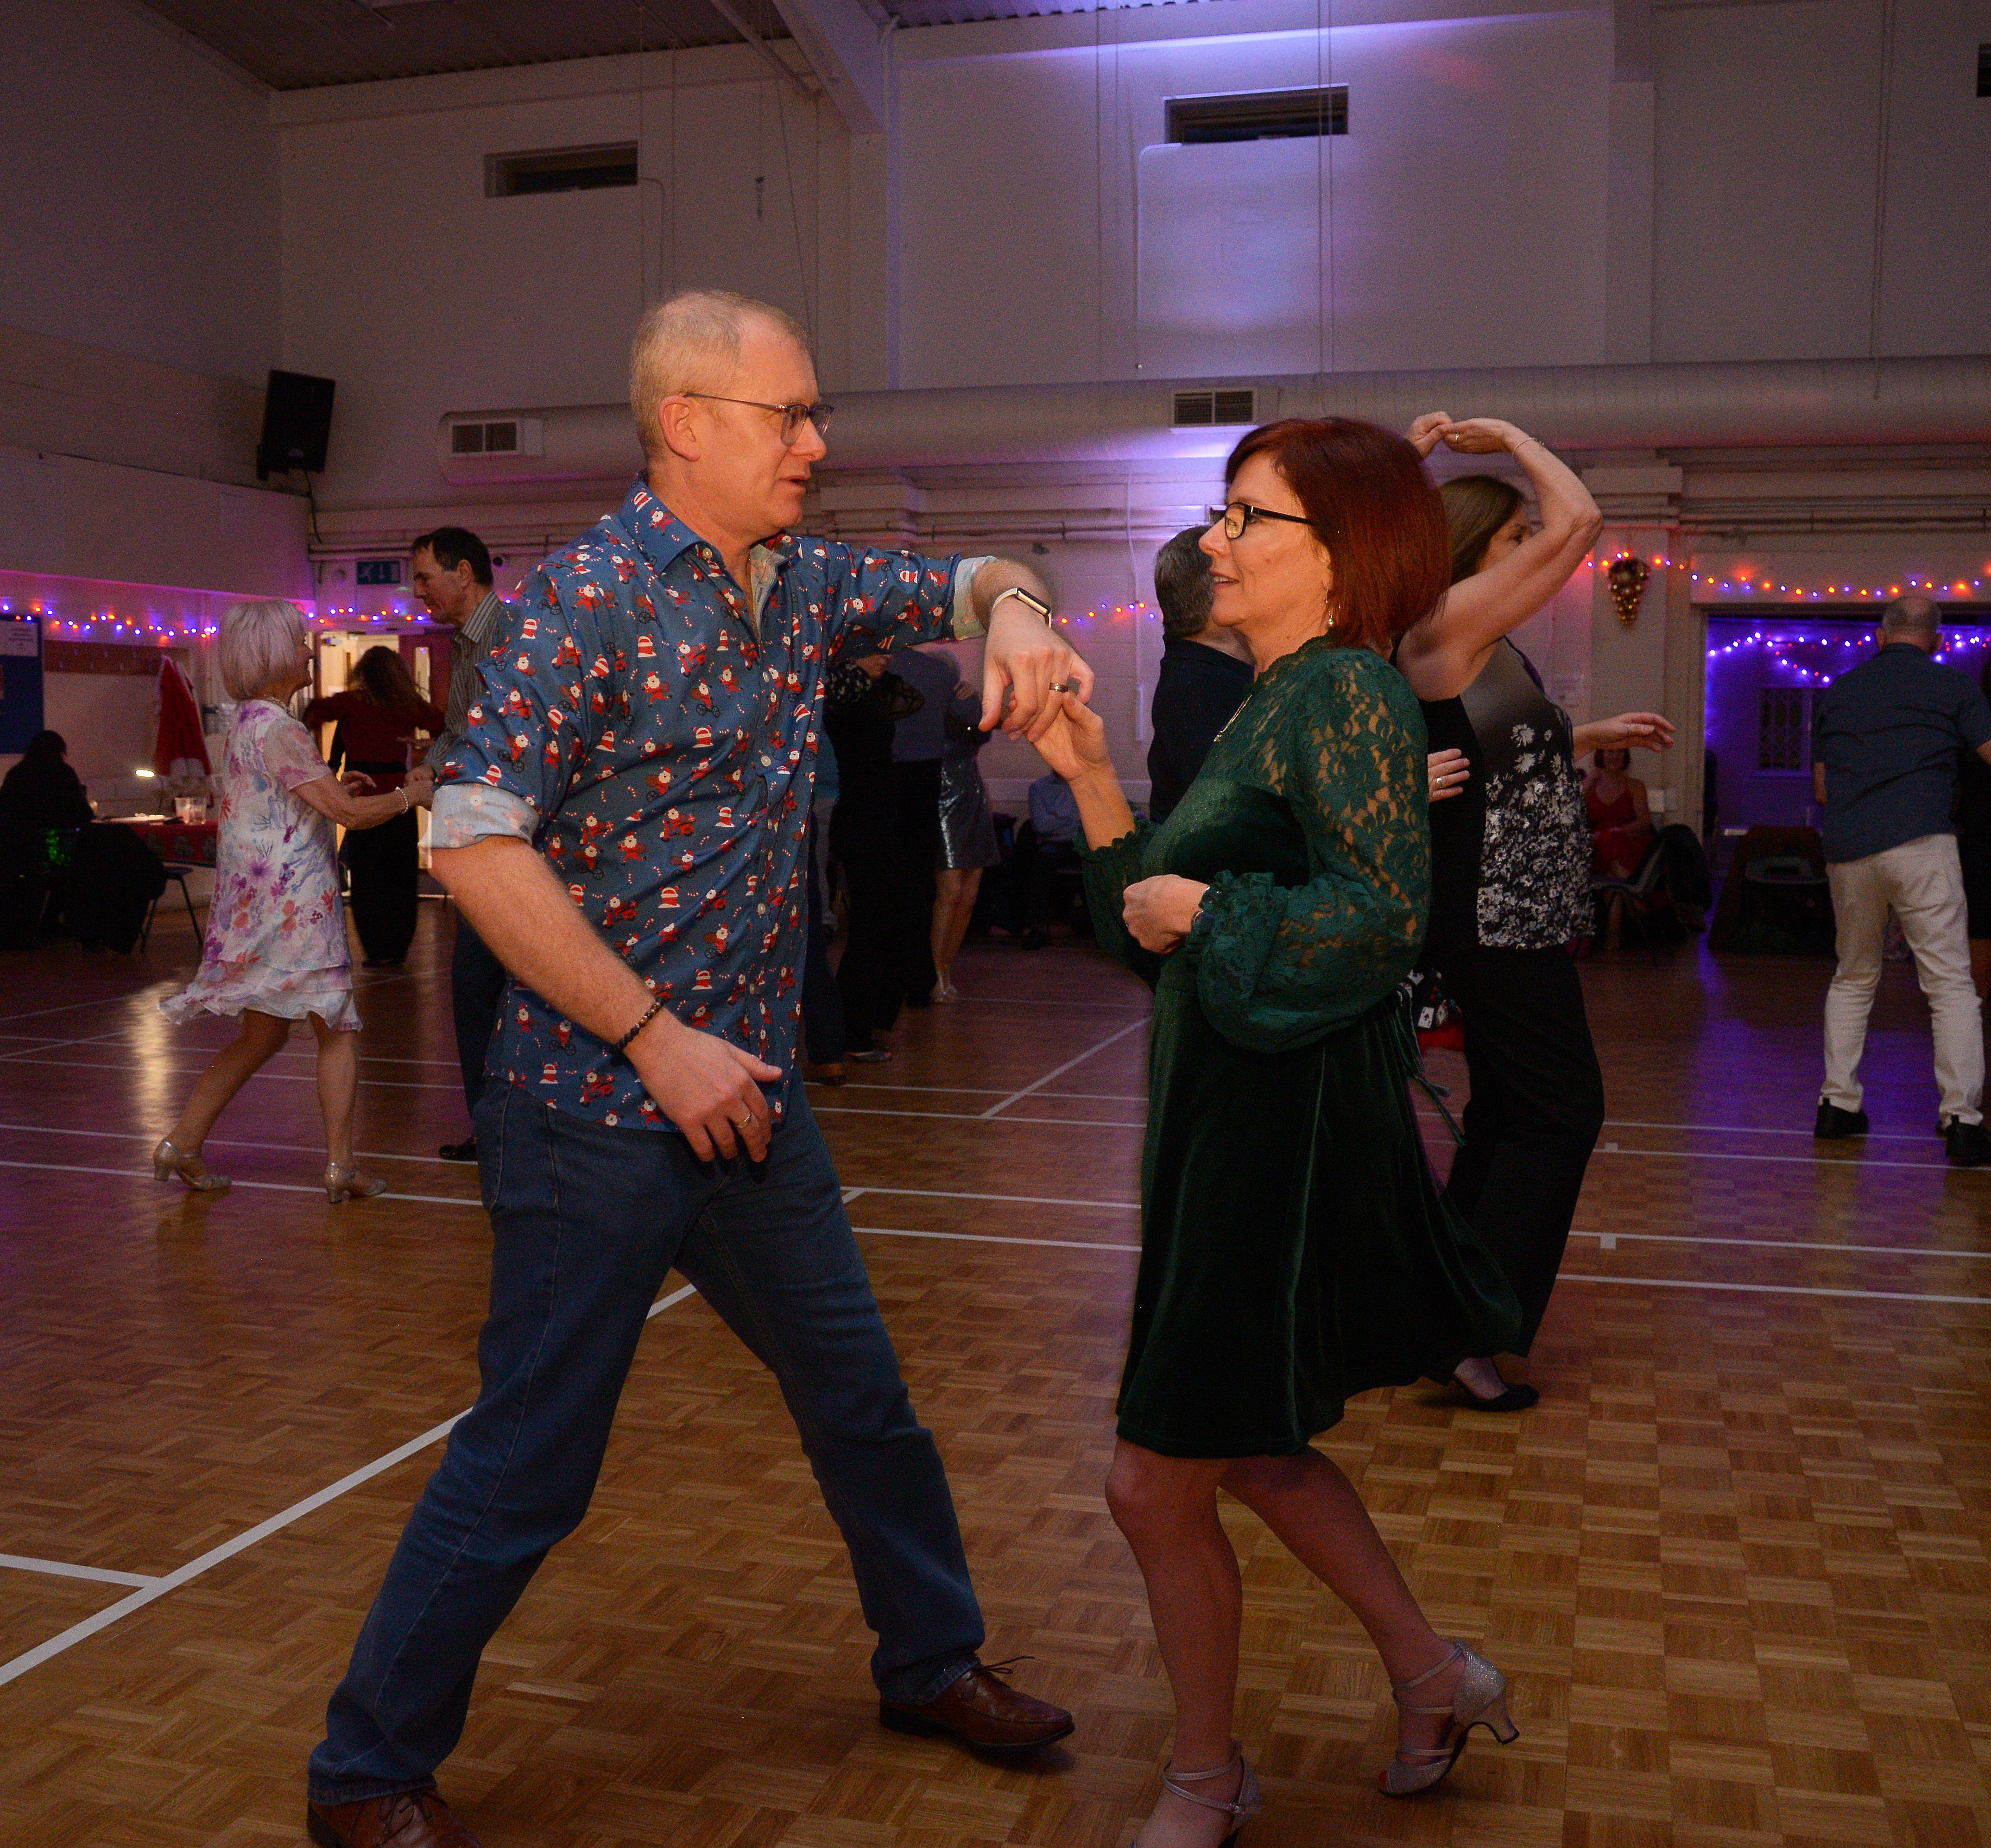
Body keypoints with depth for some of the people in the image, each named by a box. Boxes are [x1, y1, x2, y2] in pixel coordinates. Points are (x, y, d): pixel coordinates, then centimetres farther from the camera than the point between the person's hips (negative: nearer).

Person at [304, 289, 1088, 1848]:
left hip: (750, 1096, 8)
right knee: (529, 1467, 3)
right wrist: (658, 1039, -21)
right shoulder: (592, 595, -15)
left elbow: (970, 576, 19)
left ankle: (932, 1662, 40)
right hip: (598, 1115, -7)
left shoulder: (801, 584, 7)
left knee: (864, 1402, 18)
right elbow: (476, 844, -21)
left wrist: (1016, 614, -6)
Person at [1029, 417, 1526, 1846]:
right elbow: (1165, 917, 14)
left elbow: (1381, 912, -28)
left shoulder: (1348, 691, -15)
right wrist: (1095, 780, 5)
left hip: (1293, 1137, -10)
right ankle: (1435, 1677, 40)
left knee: (1160, 1483, 3)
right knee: (1248, 1449, 23)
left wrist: (1201, 908, -17)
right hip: (1233, 1125, 10)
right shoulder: (1277, 701, 14)